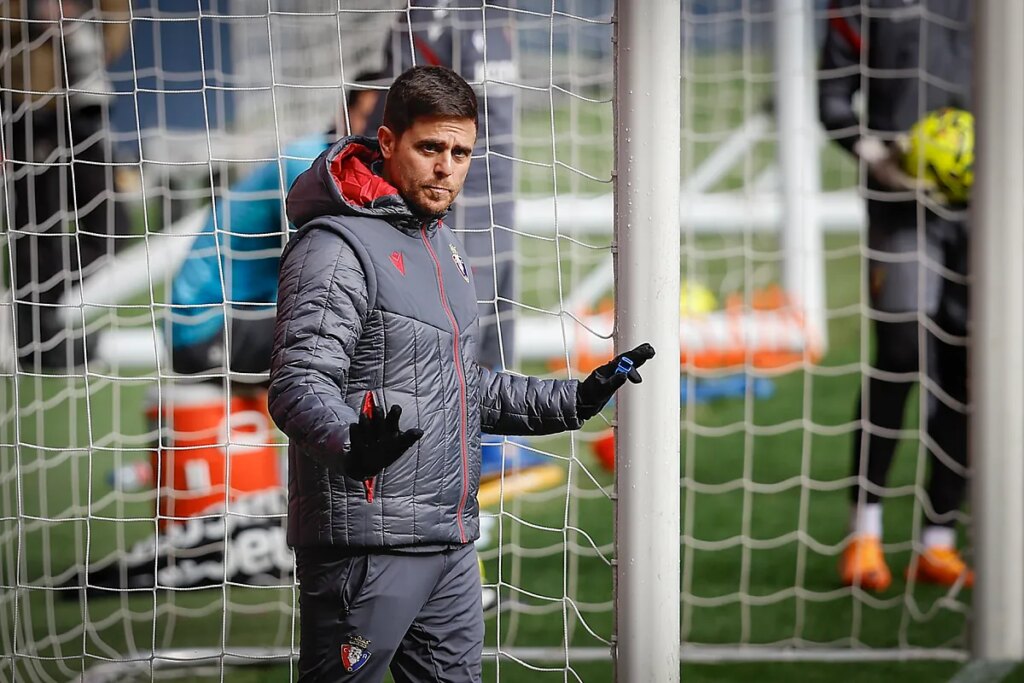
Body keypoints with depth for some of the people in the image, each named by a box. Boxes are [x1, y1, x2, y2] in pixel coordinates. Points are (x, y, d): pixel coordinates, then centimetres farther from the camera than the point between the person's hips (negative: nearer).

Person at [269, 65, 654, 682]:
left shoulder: (443, 244, 19)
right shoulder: (336, 247, -11)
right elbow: (300, 384, -23)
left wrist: (575, 401, 22)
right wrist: (353, 444, -43)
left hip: (451, 543, 9)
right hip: (367, 543, -9)